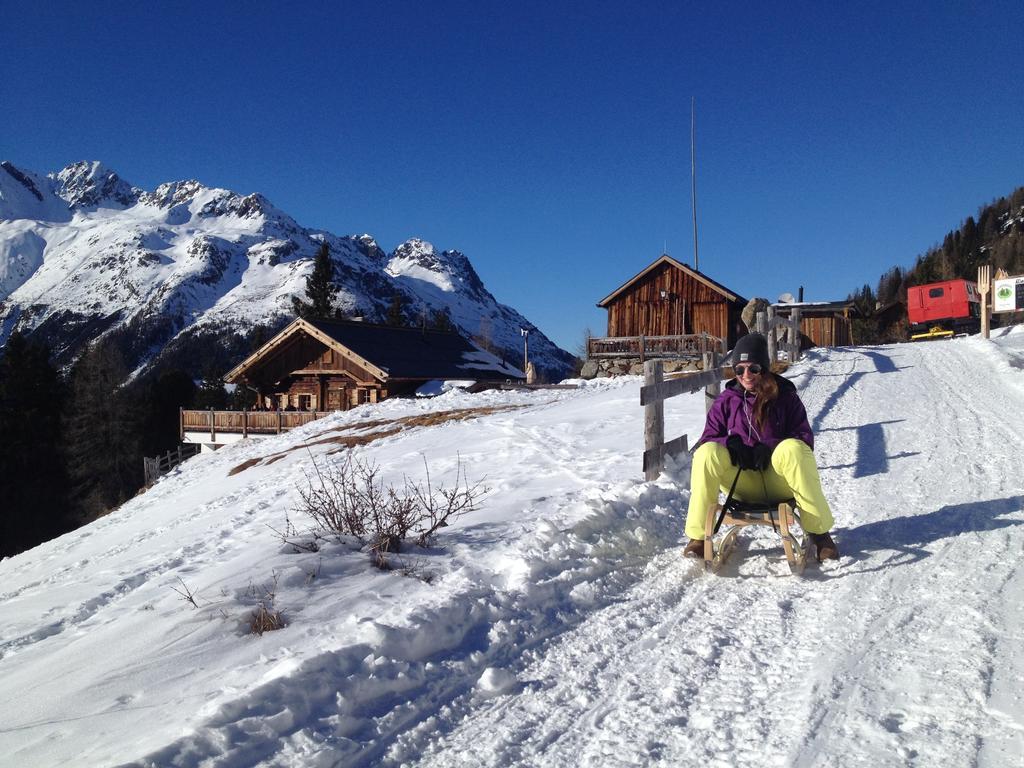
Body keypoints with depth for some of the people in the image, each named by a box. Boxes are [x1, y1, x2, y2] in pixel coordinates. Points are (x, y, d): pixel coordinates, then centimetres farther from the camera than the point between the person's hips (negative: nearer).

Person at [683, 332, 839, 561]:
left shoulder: (785, 396, 3)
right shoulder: (726, 399, 7)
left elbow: (805, 437, -1)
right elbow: (709, 437, 7)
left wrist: (770, 449, -20)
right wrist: (730, 444, -17)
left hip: (778, 480, -1)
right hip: (742, 483, 1)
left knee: (793, 448, -34)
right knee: (707, 452, -28)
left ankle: (819, 532, -20)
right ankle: (698, 536, -20)